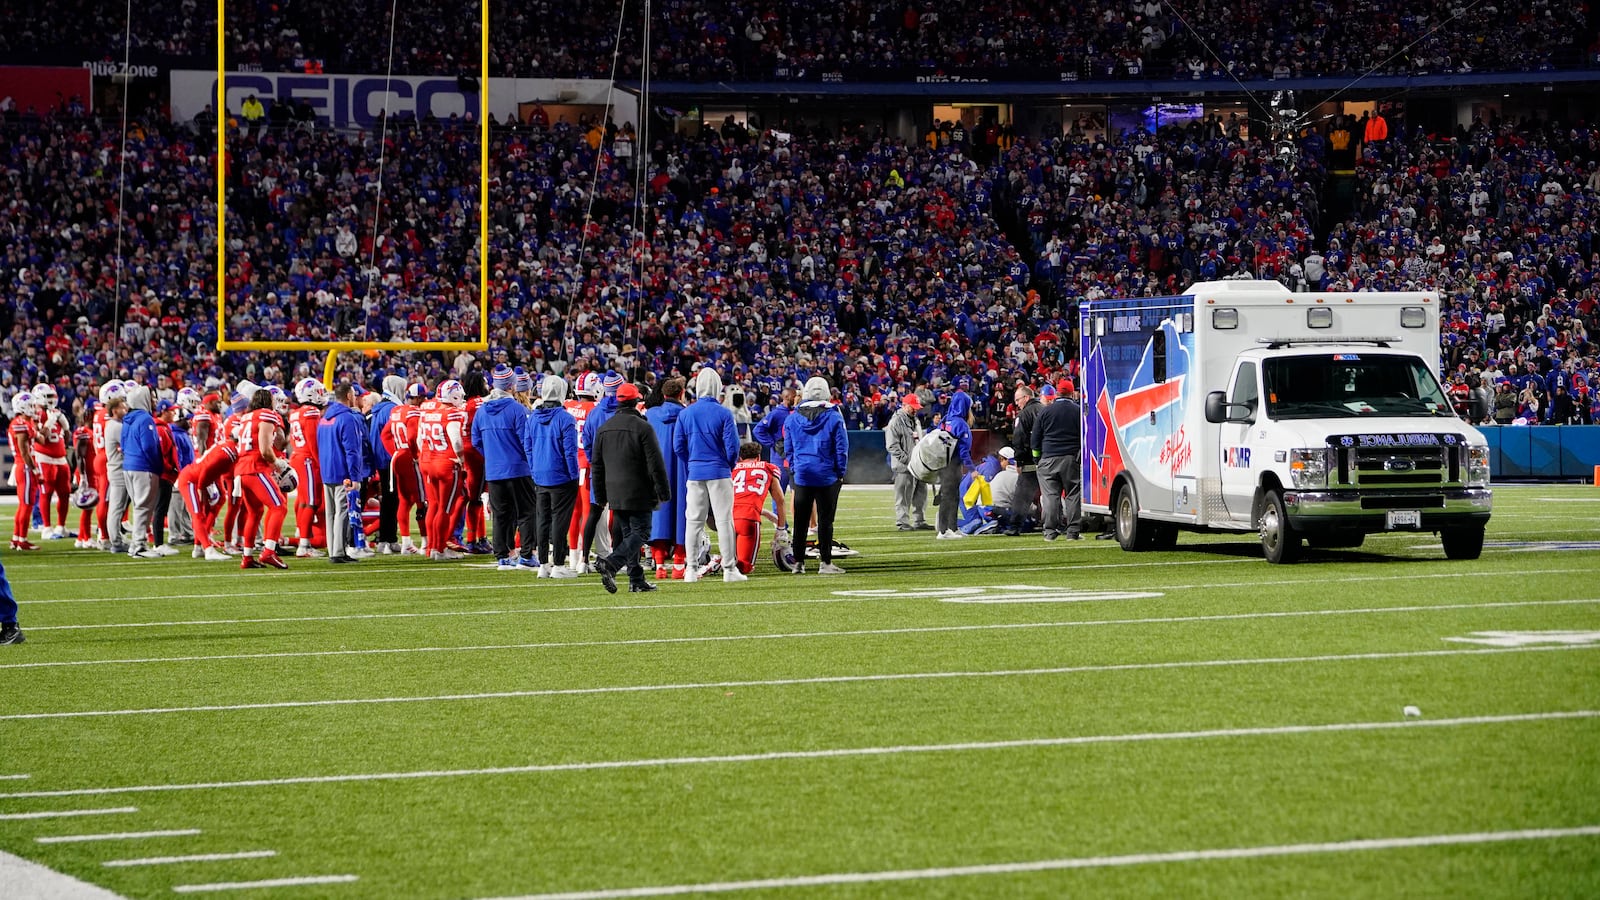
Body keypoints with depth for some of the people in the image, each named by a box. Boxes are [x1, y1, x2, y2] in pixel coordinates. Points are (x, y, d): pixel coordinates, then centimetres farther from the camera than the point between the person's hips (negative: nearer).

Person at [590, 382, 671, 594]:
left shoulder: (604, 429, 9)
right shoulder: (642, 428, -10)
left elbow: (597, 465, 13)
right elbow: (655, 463, -10)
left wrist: (600, 496, 20)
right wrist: (664, 492, -3)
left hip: (615, 494, 6)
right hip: (638, 493, -6)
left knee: (629, 534, 14)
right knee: (640, 533, -4)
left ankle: (637, 580, 12)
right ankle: (611, 564, -24)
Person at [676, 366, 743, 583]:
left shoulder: (686, 414, 1)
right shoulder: (723, 413, -9)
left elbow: (678, 446, 3)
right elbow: (732, 446, -8)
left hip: (695, 474, 3)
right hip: (719, 472, -3)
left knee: (693, 520, 7)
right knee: (724, 520, 0)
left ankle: (692, 569, 8)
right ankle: (729, 569, -1)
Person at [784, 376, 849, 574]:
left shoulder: (793, 419, 1)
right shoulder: (834, 418, -7)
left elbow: (788, 449, 7)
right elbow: (841, 448, -4)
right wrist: (841, 473, 5)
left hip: (802, 475, 2)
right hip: (827, 476, -2)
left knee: (800, 520, 9)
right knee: (825, 520, 1)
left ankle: (798, 562, 11)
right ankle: (825, 563, 1)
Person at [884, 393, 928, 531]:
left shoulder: (916, 421, 18)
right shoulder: (896, 421, -10)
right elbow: (892, 445, -15)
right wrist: (906, 459, -20)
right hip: (903, 467, -8)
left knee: (921, 493, 11)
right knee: (904, 495, -5)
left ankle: (920, 521, 19)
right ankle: (902, 522, 0)